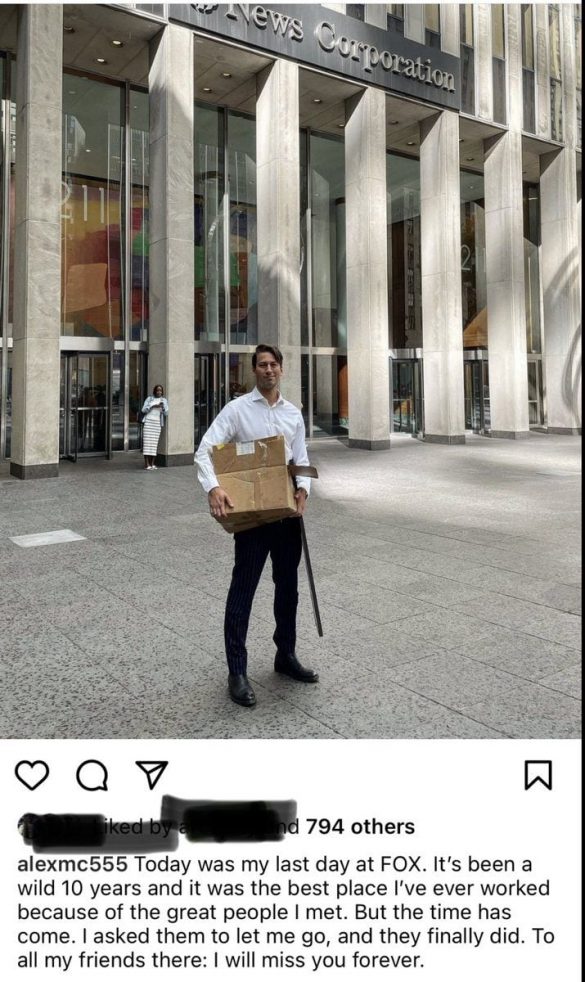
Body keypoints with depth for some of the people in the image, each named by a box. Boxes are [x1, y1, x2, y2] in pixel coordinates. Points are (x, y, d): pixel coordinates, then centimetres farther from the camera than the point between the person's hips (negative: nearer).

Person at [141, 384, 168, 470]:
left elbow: (166, 413, 5)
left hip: (157, 423, 2)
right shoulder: (149, 398, 6)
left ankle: (152, 463, 6)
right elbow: (143, 410, 0)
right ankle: (147, 464, -8)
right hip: (148, 421, -2)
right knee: (147, 442, -7)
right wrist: (153, 406, -12)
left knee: (154, 443, 0)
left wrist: (163, 407, -14)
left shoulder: (164, 400, 10)